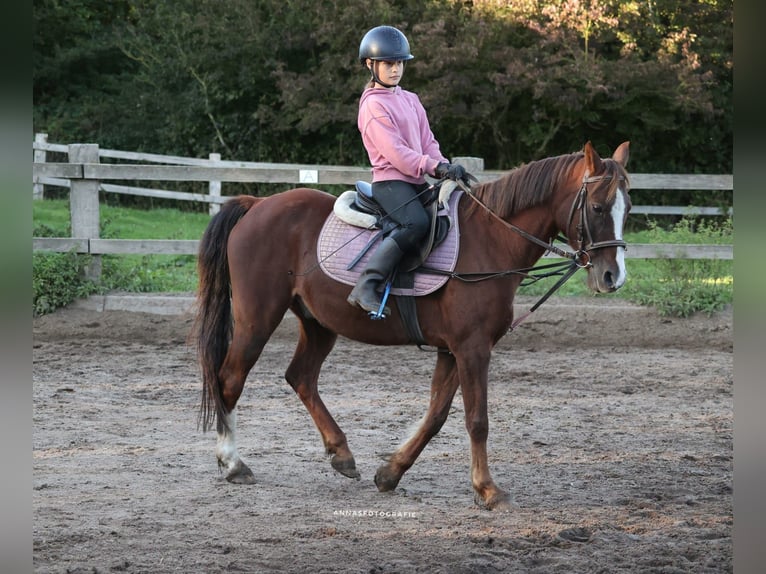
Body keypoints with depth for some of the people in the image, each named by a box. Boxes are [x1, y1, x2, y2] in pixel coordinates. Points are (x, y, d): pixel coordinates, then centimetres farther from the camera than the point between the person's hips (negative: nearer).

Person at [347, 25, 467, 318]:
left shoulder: (411, 100, 19)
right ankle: (366, 287, -33)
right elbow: (395, 152, -16)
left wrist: (443, 166, -5)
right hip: (389, 180, -9)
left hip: (417, 181, 9)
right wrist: (435, 167, -23)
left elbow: (427, 141, 15)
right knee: (416, 222, -33)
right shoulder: (373, 105, -8)